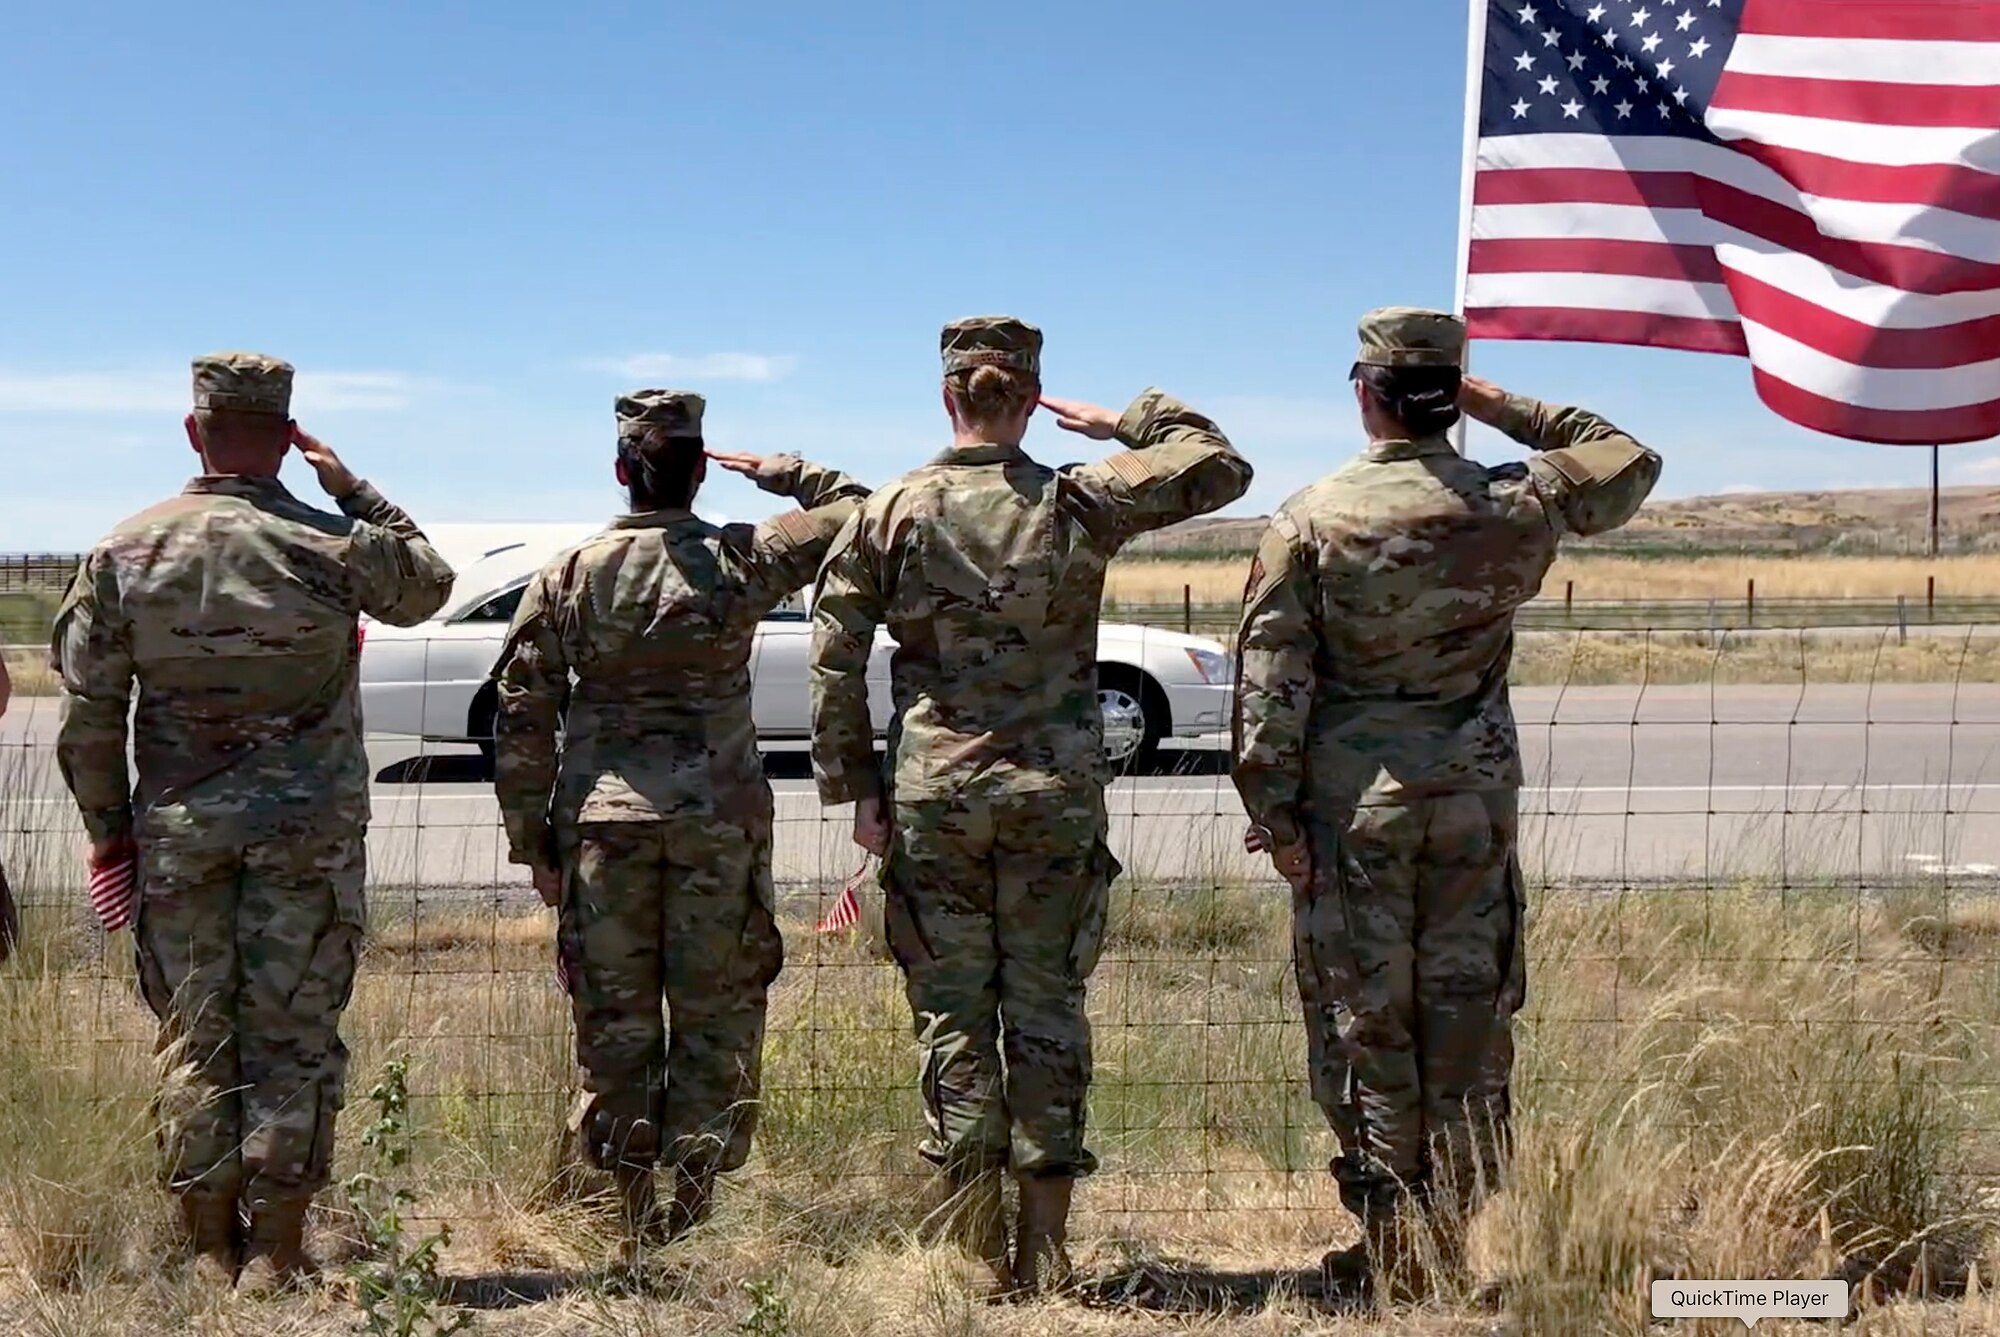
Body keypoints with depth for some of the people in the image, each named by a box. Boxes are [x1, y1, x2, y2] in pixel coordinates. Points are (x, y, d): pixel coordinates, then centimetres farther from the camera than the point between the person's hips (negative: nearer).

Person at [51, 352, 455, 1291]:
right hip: (310, 829, -2)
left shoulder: (123, 553, -2)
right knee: (293, 1037, 5)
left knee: (194, 1040, 11)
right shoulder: (336, 547, -7)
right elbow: (430, 586, 14)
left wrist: (109, 830, 11)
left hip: (177, 831, 2)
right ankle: (276, 1254, 10)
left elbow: (88, 714, 1)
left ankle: (209, 1248, 18)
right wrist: (353, 491, 15)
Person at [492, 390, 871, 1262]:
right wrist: (780, 473, 20)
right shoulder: (740, 562, -2)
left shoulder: (567, 576, 1)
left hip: (603, 821, 1)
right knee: (717, 1014, 8)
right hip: (719, 818, -1)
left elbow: (522, 717, 2)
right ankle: (697, 1198, 10)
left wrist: (532, 839, 8)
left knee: (614, 1019, 8)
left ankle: (629, 1212, 15)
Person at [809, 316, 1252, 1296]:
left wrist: (854, 786, 5)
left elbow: (834, 661, 0)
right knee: (1047, 1010, 8)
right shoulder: (1079, 505, -2)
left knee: (953, 1014, 7)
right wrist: (1121, 421, 14)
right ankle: (1045, 1253, 13)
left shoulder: (890, 514, -1)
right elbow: (1221, 464, 7)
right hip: (1056, 792, 0)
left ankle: (979, 1260, 10)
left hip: (933, 793, 0)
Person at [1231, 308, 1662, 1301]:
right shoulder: (1515, 507, 0)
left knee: (1365, 1022, 6)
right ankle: (1472, 1244, 18)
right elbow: (1628, 463, 19)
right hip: (1476, 792, 3)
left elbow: (1272, 680, -8)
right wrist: (1504, 407, 16)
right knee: (1469, 1018, 10)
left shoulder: (1311, 521, -7)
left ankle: (1392, 1251, 11)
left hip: (1354, 802, -2)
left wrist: (1272, 812, -2)